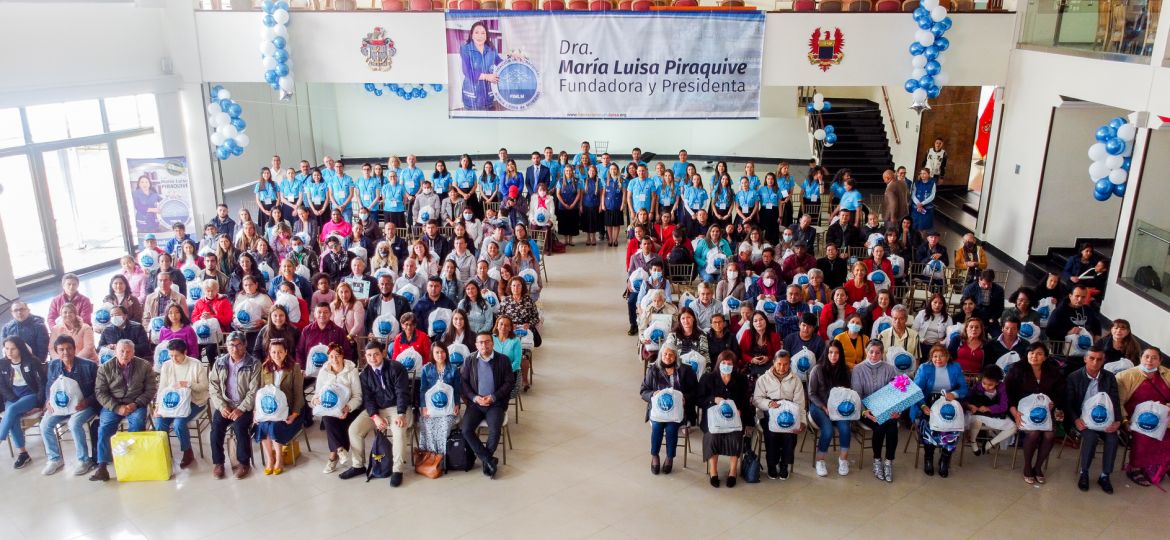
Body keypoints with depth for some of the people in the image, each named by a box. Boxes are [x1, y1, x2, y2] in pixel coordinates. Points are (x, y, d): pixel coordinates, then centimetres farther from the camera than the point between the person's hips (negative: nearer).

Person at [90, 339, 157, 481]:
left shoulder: (144, 366, -1)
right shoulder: (105, 368, 1)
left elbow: (151, 389, -1)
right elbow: (100, 392, -2)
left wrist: (135, 404, -16)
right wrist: (117, 407, -17)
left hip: (136, 404, -1)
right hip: (112, 405, 1)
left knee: (137, 423, -30)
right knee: (103, 428, -23)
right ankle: (102, 466, -21)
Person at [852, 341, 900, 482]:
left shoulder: (889, 369, 5)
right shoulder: (858, 369, 0)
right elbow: (856, 394, -6)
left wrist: (897, 410, -18)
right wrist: (864, 411, -23)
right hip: (867, 410, -2)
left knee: (892, 425, -29)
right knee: (879, 426, -30)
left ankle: (889, 462, -14)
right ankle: (877, 461, -8)